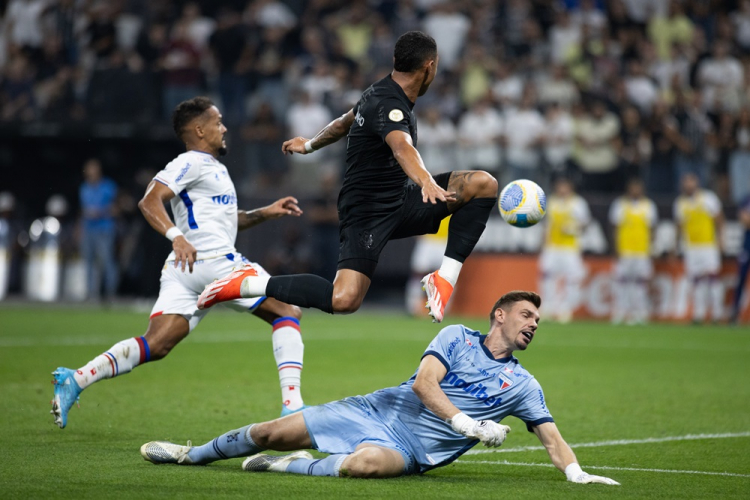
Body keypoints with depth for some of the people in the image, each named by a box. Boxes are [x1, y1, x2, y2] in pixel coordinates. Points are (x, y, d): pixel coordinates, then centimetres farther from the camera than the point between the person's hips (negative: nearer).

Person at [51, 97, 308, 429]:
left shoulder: (213, 167, 30)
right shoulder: (191, 163, -2)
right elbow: (149, 201, -15)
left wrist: (265, 213, 29)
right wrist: (176, 236, -30)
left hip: (184, 267, 9)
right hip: (212, 261, -9)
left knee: (154, 345, -4)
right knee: (287, 313, 0)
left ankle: (75, 380, -17)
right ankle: (292, 406, -10)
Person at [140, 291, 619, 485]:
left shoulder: (523, 385, 7)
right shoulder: (457, 337, 5)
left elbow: (551, 436, 3)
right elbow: (424, 381, -8)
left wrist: (579, 475, -15)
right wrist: (467, 423, -20)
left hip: (413, 449, -1)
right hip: (380, 410, 1)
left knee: (365, 463, -39)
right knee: (273, 433, 1)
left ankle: (291, 466, -14)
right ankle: (192, 454, 25)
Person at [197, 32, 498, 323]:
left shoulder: (381, 93, 10)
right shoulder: (388, 106, -20)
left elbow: (345, 122, 29)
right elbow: (402, 147, -42)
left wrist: (310, 145, 47)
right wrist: (426, 182, -62)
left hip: (398, 204, 10)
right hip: (366, 213, -10)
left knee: (483, 184, -8)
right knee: (344, 300, -28)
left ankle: (444, 278, -8)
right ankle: (249, 284, -9)